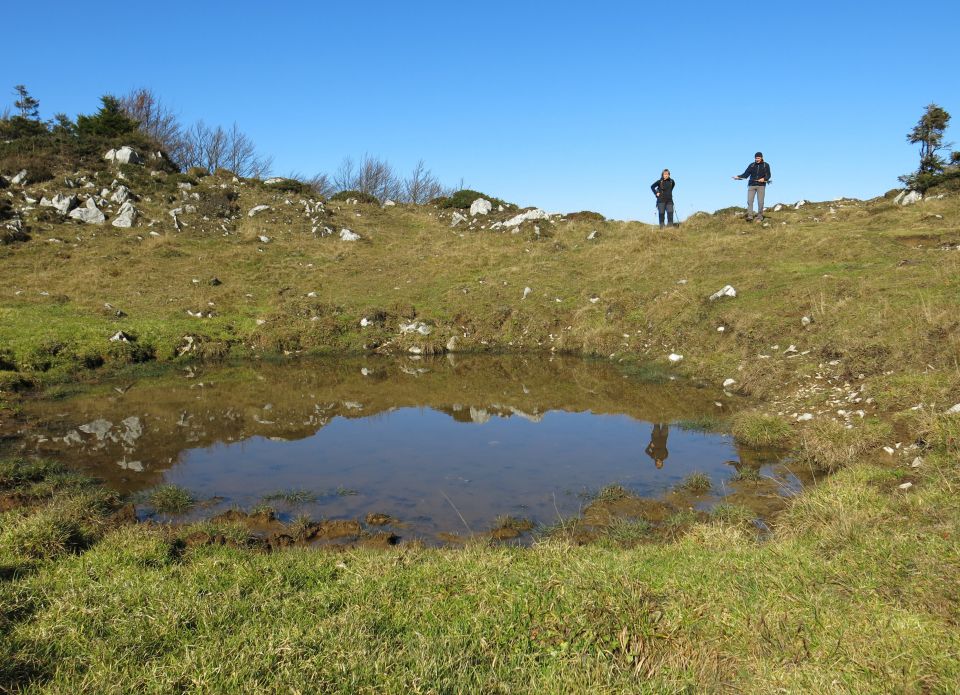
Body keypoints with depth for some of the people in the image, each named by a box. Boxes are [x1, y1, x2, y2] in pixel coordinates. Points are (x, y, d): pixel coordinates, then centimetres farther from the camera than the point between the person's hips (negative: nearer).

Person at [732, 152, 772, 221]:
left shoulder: (766, 165, 7)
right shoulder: (752, 165, 11)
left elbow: (768, 175, 2)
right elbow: (746, 174, 7)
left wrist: (764, 179, -19)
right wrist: (738, 177, -9)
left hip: (761, 185, -2)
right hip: (751, 185, 2)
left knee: (760, 202, -3)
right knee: (749, 200, -10)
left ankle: (759, 217, 4)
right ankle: (750, 216, -12)